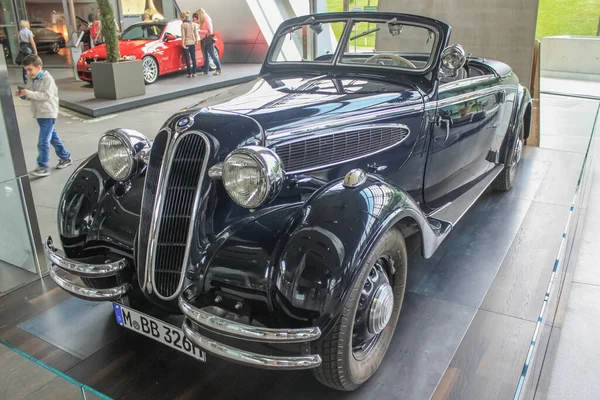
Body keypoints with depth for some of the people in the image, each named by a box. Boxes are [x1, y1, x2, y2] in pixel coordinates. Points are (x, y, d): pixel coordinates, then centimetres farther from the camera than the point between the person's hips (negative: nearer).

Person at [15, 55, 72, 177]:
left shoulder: (47, 79, -14)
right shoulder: (34, 79, 12)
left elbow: (47, 95, -24)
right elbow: (34, 96, 19)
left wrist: (29, 93, -27)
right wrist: (24, 94, 0)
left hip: (48, 114, -9)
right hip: (40, 114, 9)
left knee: (43, 142, -11)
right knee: (53, 138, 17)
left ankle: (43, 167, -8)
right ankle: (65, 158, 30)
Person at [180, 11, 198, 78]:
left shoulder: (183, 25, -9)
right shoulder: (193, 24, 8)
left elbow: (183, 35, -13)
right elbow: (196, 34, 9)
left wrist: (183, 44, -11)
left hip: (186, 43, -5)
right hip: (192, 43, 6)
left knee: (187, 59, -1)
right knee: (193, 58, 10)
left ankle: (190, 74, 0)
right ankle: (194, 73, 13)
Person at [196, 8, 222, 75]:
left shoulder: (207, 20, -9)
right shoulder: (202, 22, 16)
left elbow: (209, 31, -14)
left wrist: (200, 31, -21)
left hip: (208, 41, -8)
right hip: (203, 41, 8)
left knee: (212, 55, -7)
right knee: (205, 57, 8)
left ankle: (219, 69, -2)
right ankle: (205, 70, 11)